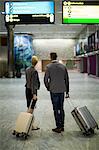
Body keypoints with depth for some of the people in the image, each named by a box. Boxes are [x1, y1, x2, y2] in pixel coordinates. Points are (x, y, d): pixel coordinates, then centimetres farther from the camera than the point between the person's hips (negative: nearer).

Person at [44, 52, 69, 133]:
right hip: (62, 90, 4)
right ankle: (62, 126, 19)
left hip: (54, 91, -4)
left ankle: (58, 127, 4)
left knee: (56, 109, 2)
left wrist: (48, 87, 10)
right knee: (61, 108, 13)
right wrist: (67, 91, 14)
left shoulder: (48, 67, -6)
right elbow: (67, 79, 8)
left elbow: (46, 79, -8)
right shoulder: (63, 66, 5)